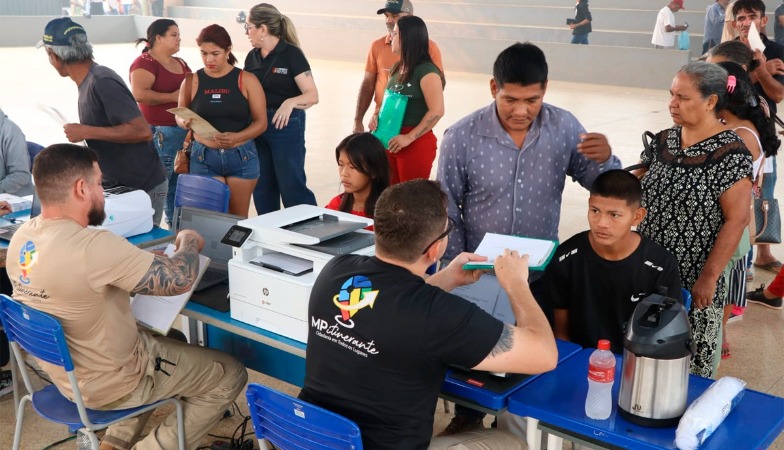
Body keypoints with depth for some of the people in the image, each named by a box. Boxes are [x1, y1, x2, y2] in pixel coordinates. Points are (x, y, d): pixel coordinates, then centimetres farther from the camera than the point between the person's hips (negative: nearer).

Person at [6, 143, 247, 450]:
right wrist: (189, 242, -4)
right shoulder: (93, 246, -32)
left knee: (171, 340, 31)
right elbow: (178, 280, -23)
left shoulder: (22, 236, -5)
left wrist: (142, 261, 7)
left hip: (63, 373, 8)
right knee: (230, 376, 5)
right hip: (108, 384, -8)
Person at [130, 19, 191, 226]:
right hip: (160, 133, -8)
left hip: (185, 130, 8)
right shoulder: (145, 62, -7)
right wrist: (173, 96, -18)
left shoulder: (181, 63, 18)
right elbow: (139, 94, -22)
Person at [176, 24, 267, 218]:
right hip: (204, 158, 1)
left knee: (238, 216, 8)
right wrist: (184, 121, -13)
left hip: (242, 156, 0)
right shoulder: (192, 81, 2)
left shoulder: (246, 80, -2)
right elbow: (179, 115, 12)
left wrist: (236, 137, -22)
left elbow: (261, 122, -4)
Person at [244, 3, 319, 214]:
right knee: (262, 187, 11)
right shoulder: (252, 57, 8)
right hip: (256, 126, 6)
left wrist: (290, 102, -33)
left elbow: (312, 95, -15)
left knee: (291, 186, -4)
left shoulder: (291, 54, -10)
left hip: (286, 126, -6)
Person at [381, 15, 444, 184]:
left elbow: (437, 111, -21)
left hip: (416, 143, -8)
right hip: (392, 141, 8)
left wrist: (409, 137, -21)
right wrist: (377, 116, 2)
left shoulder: (426, 71, -14)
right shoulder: (397, 68, 11)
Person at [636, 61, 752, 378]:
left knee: (689, 366, 3)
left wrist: (709, 277, -16)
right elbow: (639, 186, 17)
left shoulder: (729, 152, -13)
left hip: (692, 284, -6)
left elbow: (736, 220, -15)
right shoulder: (664, 140, 6)